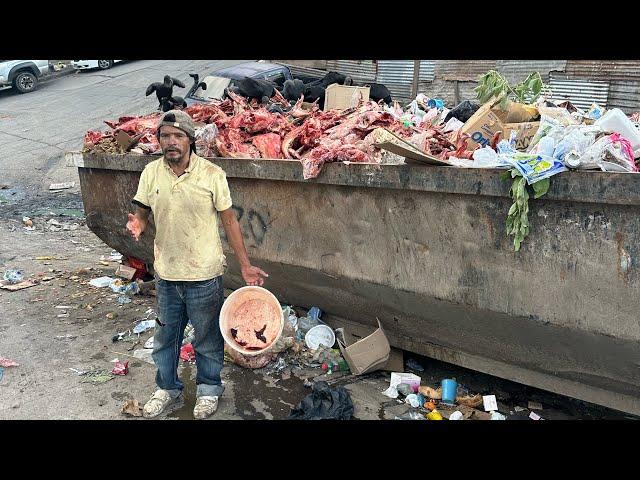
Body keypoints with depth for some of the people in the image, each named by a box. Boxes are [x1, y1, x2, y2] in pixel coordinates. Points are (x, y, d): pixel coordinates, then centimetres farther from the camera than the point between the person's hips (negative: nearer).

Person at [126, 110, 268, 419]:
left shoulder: (212, 174, -13)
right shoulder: (151, 173, -4)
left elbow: (229, 220, -6)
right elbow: (142, 213, 6)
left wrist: (245, 266, -8)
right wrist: (137, 225, -20)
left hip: (204, 274, -3)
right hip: (166, 274, 3)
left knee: (207, 337, 14)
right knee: (165, 336, 19)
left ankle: (208, 388, 37)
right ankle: (167, 388, 42)